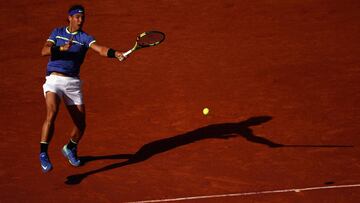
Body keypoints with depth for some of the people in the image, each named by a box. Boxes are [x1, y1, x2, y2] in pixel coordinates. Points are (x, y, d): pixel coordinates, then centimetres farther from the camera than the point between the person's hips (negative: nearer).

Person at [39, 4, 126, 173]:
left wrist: (116, 53, -36)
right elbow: (44, 51, -4)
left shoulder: (85, 37, 3)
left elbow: (101, 49, -16)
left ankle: (70, 149, 33)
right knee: (52, 114, -26)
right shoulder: (57, 32, 9)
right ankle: (43, 154, -25)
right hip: (54, 80, -2)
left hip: (73, 83, 2)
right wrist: (62, 48, -21)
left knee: (80, 124, 2)